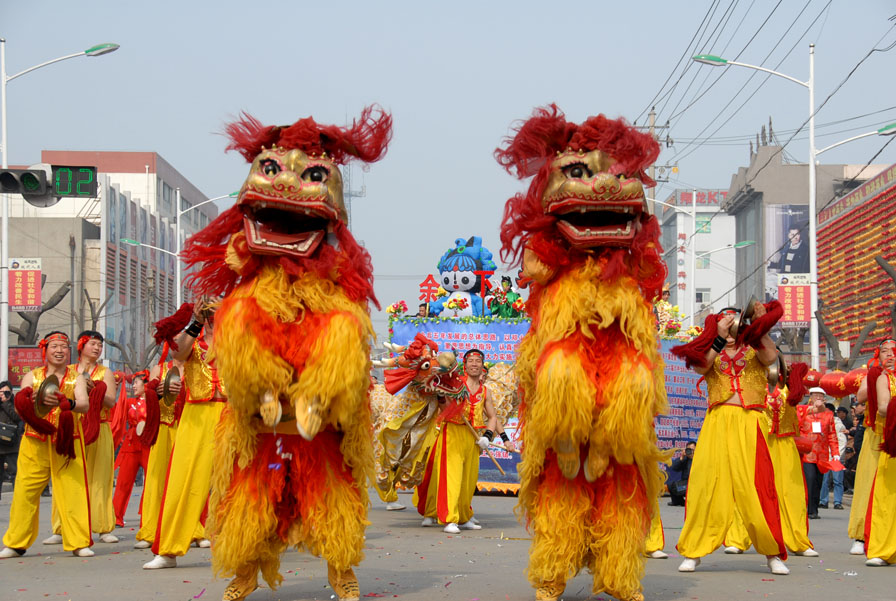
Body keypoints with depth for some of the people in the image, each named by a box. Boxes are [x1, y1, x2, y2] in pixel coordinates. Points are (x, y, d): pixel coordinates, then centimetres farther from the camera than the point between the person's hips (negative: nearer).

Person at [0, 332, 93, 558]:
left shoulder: (76, 378, 8)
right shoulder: (32, 377, 11)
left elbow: (85, 404, -9)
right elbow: (19, 407, 1)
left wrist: (68, 404, -31)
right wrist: (36, 401, -22)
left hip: (67, 442, -1)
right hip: (35, 442, 1)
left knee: (73, 491, -6)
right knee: (25, 492, -1)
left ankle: (79, 543, 0)